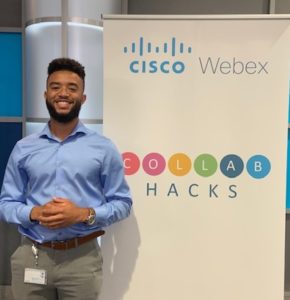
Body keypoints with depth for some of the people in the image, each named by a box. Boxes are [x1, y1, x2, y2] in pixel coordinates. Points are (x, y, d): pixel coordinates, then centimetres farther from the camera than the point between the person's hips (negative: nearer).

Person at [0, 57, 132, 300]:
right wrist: (34, 213, -13)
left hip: (82, 258, -1)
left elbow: (122, 202, 0)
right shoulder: (23, 148, 4)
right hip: (31, 257, 2)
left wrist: (84, 214, -16)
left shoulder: (103, 148, -2)